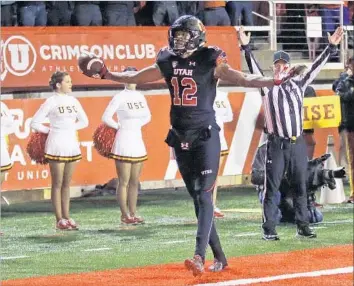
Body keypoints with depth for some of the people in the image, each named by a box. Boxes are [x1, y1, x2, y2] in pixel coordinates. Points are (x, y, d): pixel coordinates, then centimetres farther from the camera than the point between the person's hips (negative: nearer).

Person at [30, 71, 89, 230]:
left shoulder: (73, 101, 9)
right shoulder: (51, 102, -7)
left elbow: (84, 121, 19)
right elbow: (35, 123, -7)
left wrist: (69, 127, 9)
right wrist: (50, 130, 0)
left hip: (72, 144, 6)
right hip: (57, 145, -6)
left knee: (67, 184, 9)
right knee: (57, 184, -1)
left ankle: (67, 216, 13)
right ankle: (60, 219, 0)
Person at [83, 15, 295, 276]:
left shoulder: (210, 62, -9)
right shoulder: (168, 63, 7)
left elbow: (241, 79, -20)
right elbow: (136, 77, 20)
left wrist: (272, 81, -35)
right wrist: (106, 74, 18)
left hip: (206, 137, -6)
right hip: (181, 138, 6)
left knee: (204, 197, -14)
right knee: (197, 199, 9)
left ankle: (199, 257, -24)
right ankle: (219, 258, 16)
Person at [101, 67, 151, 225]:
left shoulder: (140, 96, 8)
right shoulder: (120, 97, -10)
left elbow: (147, 116, 22)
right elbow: (106, 117, -15)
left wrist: (137, 125, 7)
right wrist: (119, 126, -5)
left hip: (137, 141, 6)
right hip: (123, 142, -6)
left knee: (134, 182, 9)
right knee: (124, 182, -3)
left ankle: (133, 214, 14)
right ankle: (125, 215, 0)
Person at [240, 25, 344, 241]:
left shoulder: (298, 84, 11)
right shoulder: (267, 87, 2)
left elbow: (316, 68, 9)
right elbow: (255, 69, -10)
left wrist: (331, 47, 4)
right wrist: (246, 48, -23)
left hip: (298, 144, 4)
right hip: (277, 144, -4)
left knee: (301, 186, 8)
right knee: (272, 188, -1)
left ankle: (303, 226, 15)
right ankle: (269, 229, 0)